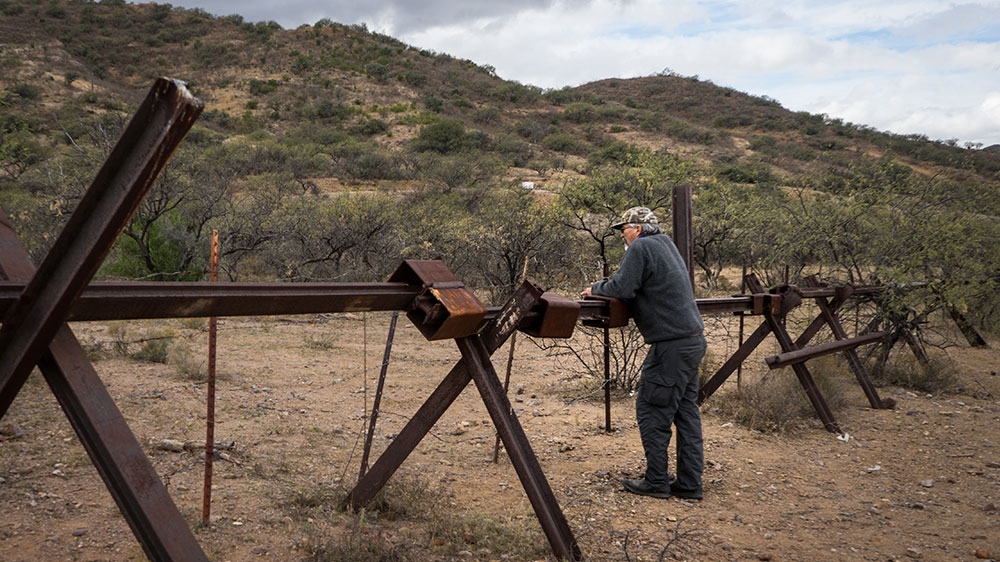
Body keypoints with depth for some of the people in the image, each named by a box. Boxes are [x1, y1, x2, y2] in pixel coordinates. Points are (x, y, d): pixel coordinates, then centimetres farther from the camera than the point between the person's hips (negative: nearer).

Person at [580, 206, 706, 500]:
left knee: (652, 411, -1)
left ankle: (656, 481, 5)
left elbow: (622, 288, -17)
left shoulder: (640, 248, -8)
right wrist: (605, 288, 17)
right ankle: (689, 483, 14)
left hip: (672, 344, -10)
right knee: (686, 411, 10)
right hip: (693, 340, 10)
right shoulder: (666, 244, 21)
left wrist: (595, 288, 2)